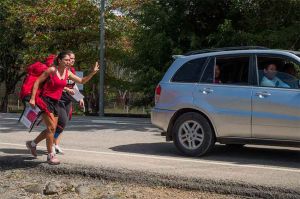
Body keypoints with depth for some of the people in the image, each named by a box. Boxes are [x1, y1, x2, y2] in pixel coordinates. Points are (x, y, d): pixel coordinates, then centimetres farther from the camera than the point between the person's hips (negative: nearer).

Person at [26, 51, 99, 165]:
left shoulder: (67, 73, 5)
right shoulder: (51, 70, -14)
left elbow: (82, 81, 9)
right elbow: (37, 82, -10)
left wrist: (93, 72, -5)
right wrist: (32, 98, -16)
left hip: (55, 103, 7)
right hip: (45, 101, -7)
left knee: (52, 129, 11)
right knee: (51, 128, -11)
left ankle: (32, 144, 32)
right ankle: (50, 155, 1)